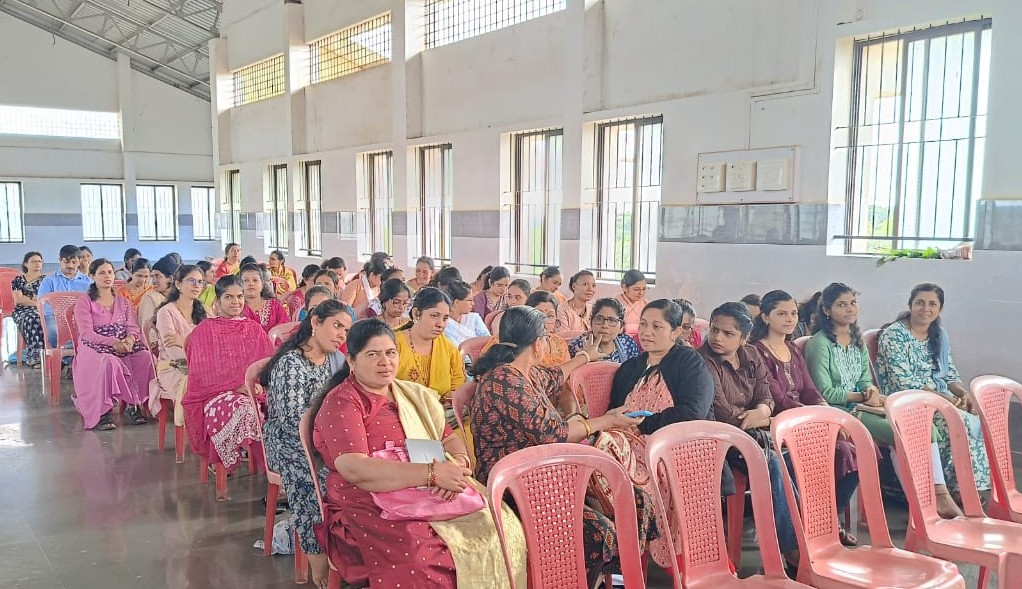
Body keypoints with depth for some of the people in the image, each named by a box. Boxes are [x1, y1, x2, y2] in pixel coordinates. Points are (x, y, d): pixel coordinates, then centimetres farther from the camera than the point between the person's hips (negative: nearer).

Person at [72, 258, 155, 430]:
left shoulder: (123, 302, 21)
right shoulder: (84, 303, 6)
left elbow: (133, 326, 9)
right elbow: (86, 333, -7)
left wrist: (130, 339, -17)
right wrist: (113, 342, -24)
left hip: (123, 346, 4)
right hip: (95, 349, -4)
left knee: (146, 356, -27)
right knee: (109, 362, -39)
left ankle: (133, 406, -18)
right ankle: (101, 412, -27)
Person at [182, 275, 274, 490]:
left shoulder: (254, 330, 19)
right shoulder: (205, 330, 8)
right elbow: (204, 372, -1)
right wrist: (237, 386, -14)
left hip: (253, 393, 3)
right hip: (216, 395, -3)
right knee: (245, 408, -36)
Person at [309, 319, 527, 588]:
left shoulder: (414, 395, 18)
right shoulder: (341, 403, -5)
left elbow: (451, 440, 16)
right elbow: (355, 469, -18)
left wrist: (458, 464, -10)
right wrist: (432, 473, -23)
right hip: (371, 511, -6)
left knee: (504, 526, -15)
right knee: (421, 557, -34)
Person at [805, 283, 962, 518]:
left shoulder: (857, 340, 16)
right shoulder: (820, 344, -9)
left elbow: (866, 382, 16)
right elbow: (825, 393, -11)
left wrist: (873, 393, -7)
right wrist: (863, 396, -10)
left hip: (860, 406, 7)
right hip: (838, 411, -7)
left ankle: (939, 493, -18)